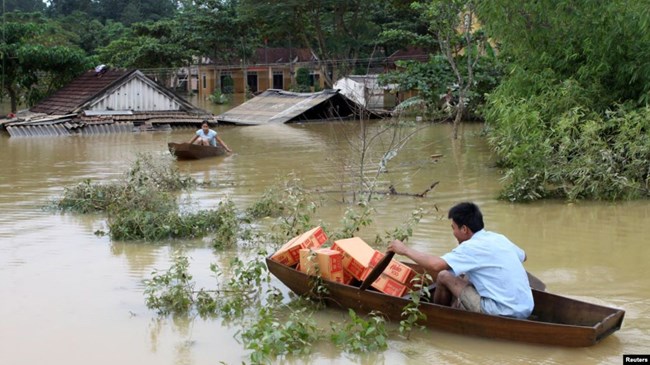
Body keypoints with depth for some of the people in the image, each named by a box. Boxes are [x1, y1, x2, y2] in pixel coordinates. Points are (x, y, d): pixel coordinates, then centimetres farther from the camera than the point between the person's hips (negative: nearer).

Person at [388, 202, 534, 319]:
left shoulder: (472, 247, -14)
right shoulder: (499, 238, 10)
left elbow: (435, 265, -24)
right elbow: (522, 256, 29)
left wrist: (405, 250, -11)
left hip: (505, 314, -9)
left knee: (444, 276, 2)